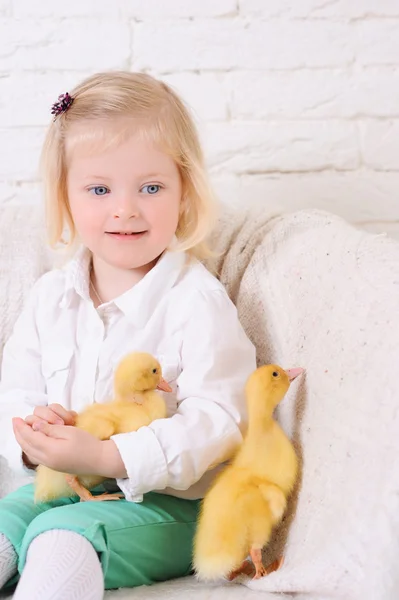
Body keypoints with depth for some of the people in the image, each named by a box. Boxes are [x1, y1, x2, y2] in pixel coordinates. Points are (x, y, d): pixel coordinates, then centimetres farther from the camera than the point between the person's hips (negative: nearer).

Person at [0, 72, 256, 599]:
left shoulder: (197, 301, -13)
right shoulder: (51, 296, 6)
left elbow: (217, 420, -20)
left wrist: (106, 456, -30)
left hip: (168, 505, -5)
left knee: (63, 534, -29)